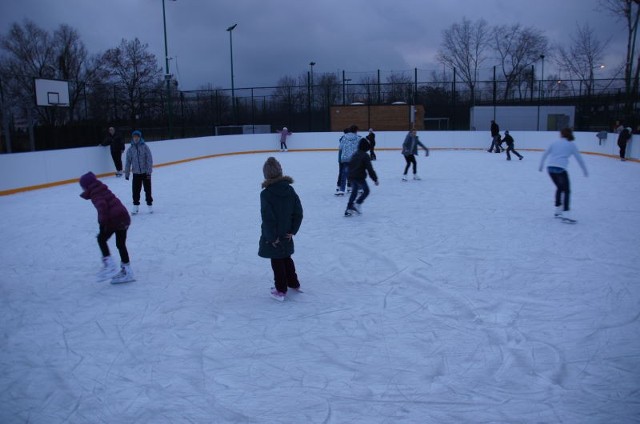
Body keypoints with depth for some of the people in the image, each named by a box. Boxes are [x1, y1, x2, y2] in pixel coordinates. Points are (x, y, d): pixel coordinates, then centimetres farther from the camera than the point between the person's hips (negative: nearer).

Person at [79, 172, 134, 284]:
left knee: (101, 239, 8)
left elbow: (102, 205, -24)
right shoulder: (103, 189, 21)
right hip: (125, 217, 9)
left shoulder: (95, 194, -6)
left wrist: (102, 221, -21)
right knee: (121, 244, 15)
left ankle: (109, 265, 0)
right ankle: (126, 271, 21)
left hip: (114, 219, -9)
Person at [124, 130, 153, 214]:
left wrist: (149, 171, -14)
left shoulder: (145, 147, -7)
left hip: (145, 172, -2)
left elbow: (149, 159, -9)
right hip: (136, 173, 2)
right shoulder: (130, 149, 1)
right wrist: (126, 174, 5)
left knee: (148, 189, 7)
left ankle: (149, 204, 21)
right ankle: (136, 205, 17)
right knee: (135, 190, 4)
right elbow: (128, 162, 6)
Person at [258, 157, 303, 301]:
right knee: (286, 258, 24)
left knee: (277, 262, 9)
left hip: (273, 237, -5)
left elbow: (268, 218, -22)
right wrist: (292, 230, 4)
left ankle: (281, 290, 20)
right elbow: (298, 213, -3)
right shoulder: (290, 189, -5)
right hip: (286, 234, 5)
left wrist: (272, 237, -12)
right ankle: (294, 283, 37)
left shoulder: (266, 194, -21)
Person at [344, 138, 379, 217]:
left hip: (352, 177, 7)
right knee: (366, 191, 9)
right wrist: (375, 179, -10)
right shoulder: (365, 156, -11)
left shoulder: (354, 154, 13)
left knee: (354, 192, 15)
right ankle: (357, 204, -5)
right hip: (360, 177, -7)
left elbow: (350, 165, 20)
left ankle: (349, 209, 11)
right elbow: (369, 168, -14)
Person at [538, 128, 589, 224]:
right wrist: (585, 171, 19)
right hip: (560, 169, -5)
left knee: (560, 188, 23)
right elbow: (579, 158, 10)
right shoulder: (571, 144, 7)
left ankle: (558, 210, 27)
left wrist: (541, 165, 29)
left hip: (550, 168, 5)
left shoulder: (555, 143, 17)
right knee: (566, 191, 1)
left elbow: (545, 154, 18)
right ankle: (565, 214, -11)